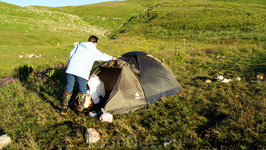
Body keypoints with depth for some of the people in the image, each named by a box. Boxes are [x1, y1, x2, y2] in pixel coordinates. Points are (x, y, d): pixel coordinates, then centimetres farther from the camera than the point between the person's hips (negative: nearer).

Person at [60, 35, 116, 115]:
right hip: (82, 72, -4)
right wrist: (112, 58, 44)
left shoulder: (79, 45, 18)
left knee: (68, 88, 10)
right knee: (82, 90, 8)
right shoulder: (95, 51, 10)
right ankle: (80, 110, 15)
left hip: (71, 69, 4)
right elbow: (103, 56, 26)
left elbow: (71, 54, 18)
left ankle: (64, 109, 17)